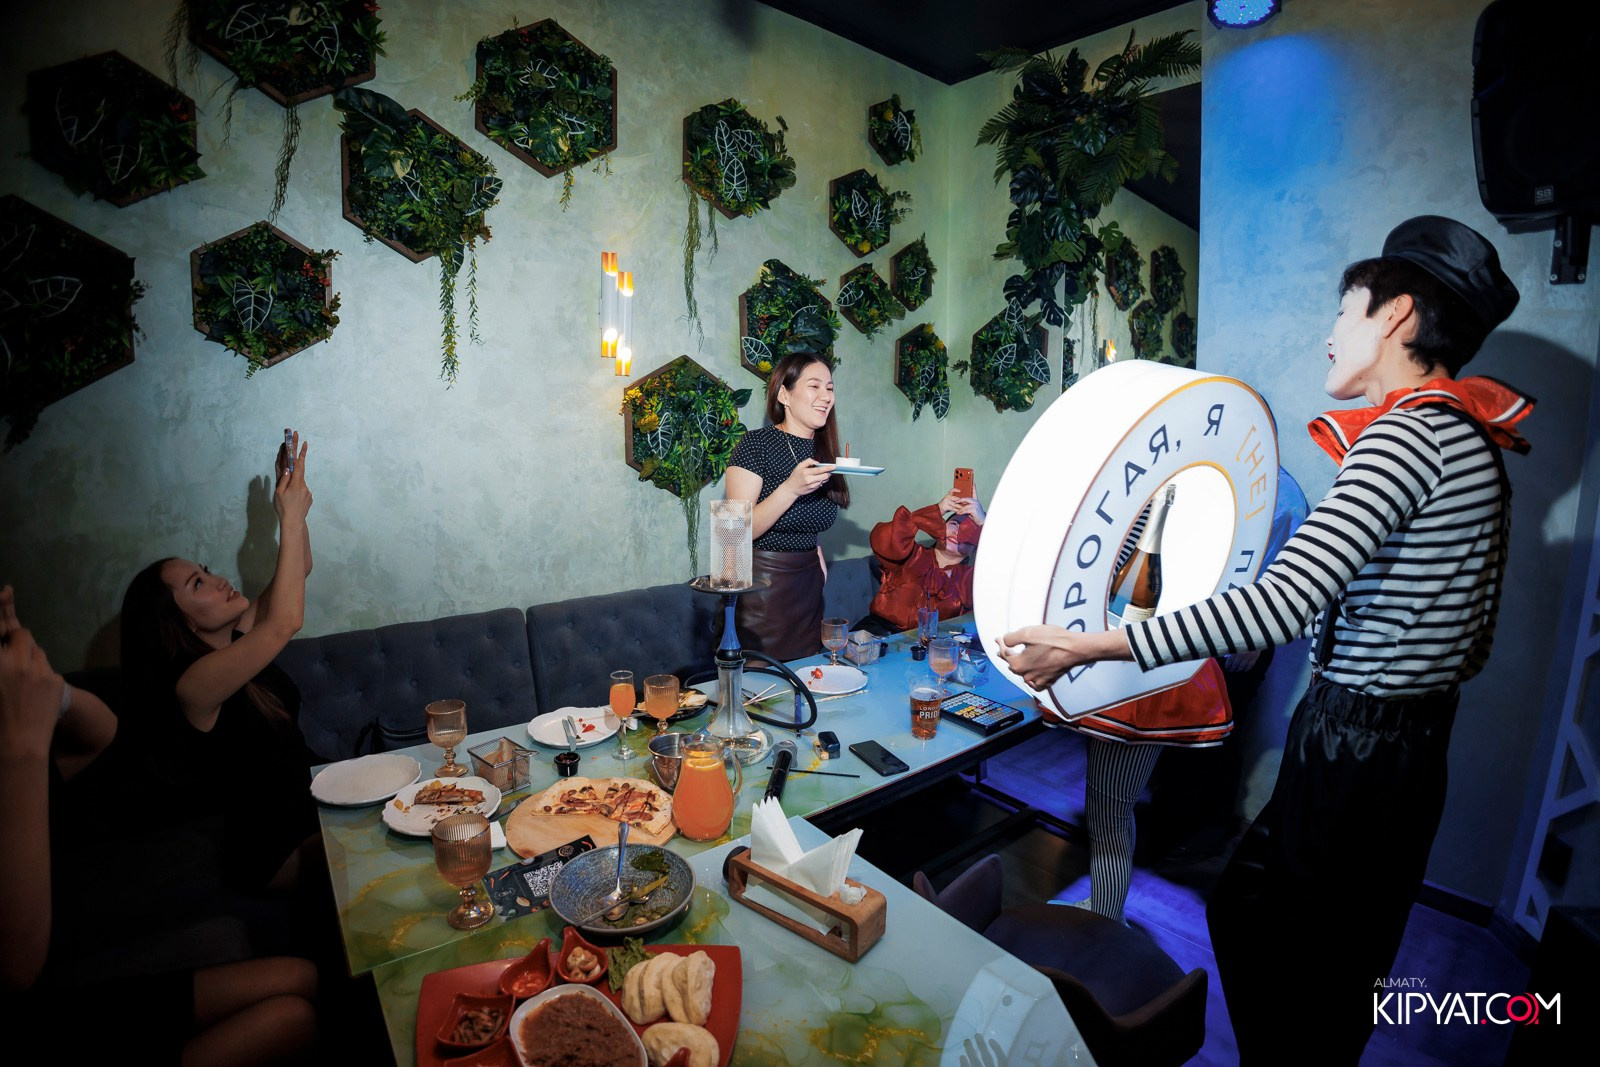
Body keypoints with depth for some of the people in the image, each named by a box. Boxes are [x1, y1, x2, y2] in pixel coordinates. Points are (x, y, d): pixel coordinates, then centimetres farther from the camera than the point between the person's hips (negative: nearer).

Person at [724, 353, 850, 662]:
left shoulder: (824, 453, 7)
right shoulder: (755, 444, -13)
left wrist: (818, 561, 7)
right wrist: (791, 489, -29)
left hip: (808, 587, 6)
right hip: (760, 586, -6)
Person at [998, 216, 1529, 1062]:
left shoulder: (1403, 436, -20)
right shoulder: (1475, 445, 9)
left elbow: (1281, 602, -33)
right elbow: (1474, 638, 14)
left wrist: (1087, 645, -35)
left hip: (1350, 753, -9)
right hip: (1420, 747, 9)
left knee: (1245, 913, 7)